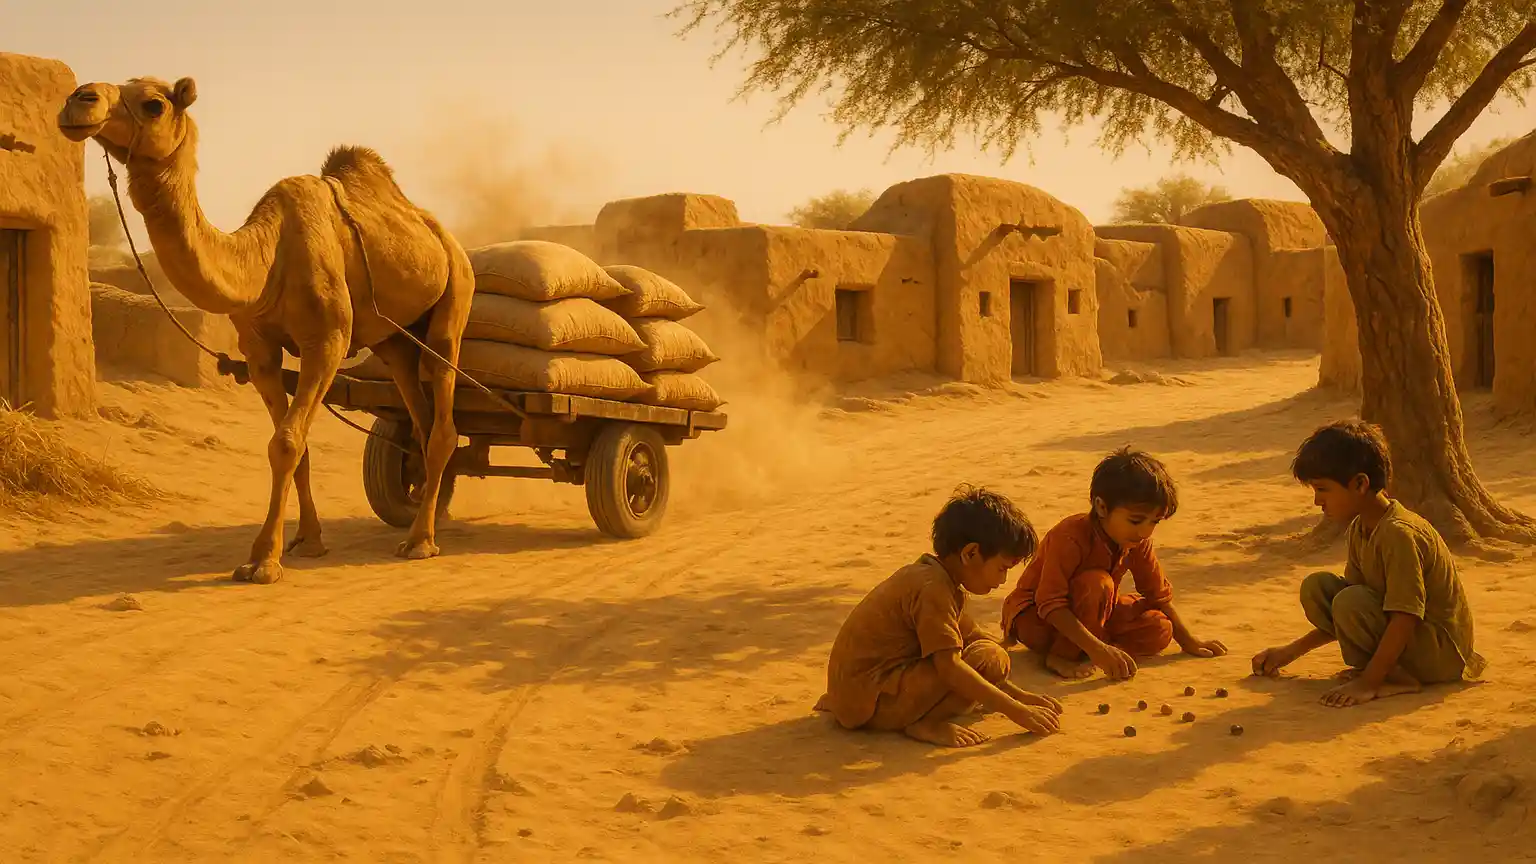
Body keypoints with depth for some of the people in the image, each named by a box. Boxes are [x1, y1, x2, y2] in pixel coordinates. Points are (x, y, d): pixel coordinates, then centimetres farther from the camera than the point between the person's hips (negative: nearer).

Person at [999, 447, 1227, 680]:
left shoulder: (1138, 541, -8)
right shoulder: (1070, 538, -31)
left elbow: (1158, 594, 7)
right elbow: (1050, 604, -35)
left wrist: (1187, 640, 6)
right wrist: (1097, 648, -42)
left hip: (1090, 616, 8)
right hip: (1035, 618, -8)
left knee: (1160, 629, -12)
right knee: (1097, 584, -35)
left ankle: (1082, 654, -18)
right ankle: (1062, 654, -24)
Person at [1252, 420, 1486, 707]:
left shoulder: (1399, 533, -25)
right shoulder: (1359, 529, 4)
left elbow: (1405, 619, -30)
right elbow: (1346, 617, 13)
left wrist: (1367, 684, -32)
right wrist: (1292, 651, 12)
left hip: (1441, 651, -9)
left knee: (1351, 602, -29)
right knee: (1316, 587, -3)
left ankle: (1400, 679, -14)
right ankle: (1373, 666, -2)